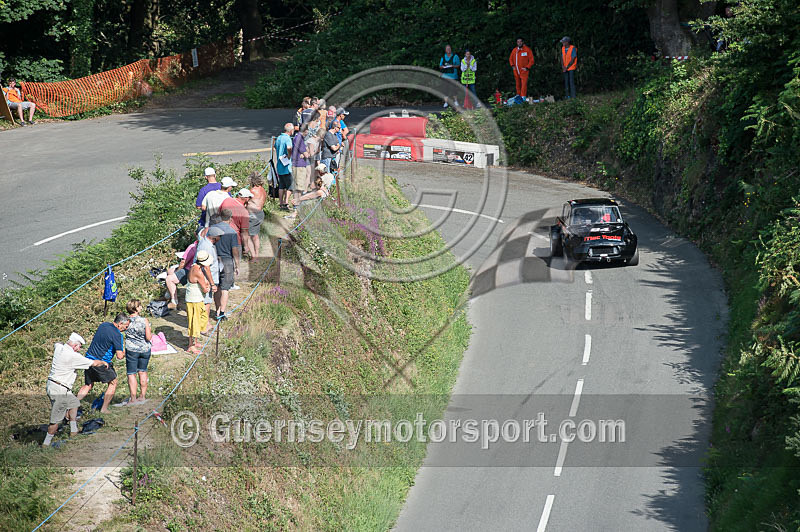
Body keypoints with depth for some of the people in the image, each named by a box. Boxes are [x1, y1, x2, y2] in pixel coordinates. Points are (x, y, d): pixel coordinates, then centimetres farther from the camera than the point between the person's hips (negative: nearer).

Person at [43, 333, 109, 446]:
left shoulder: (59, 347, 1)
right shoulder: (73, 356, -21)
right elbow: (94, 363, -11)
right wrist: (104, 363, 8)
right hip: (59, 390, -10)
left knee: (73, 402, 27)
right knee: (56, 419, -3)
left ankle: (73, 430, 36)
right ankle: (46, 443, 3)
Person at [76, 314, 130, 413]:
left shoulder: (103, 325, 8)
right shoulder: (117, 334, -16)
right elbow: (119, 356, -19)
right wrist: (123, 354, 4)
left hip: (89, 357, 7)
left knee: (88, 385, 21)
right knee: (113, 383, 13)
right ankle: (104, 408, 12)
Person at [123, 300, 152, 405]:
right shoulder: (144, 320, -14)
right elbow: (148, 337, -14)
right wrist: (150, 332, 7)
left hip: (131, 350, -1)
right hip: (145, 349, 1)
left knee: (131, 374, 6)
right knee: (142, 371, 18)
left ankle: (133, 399, 5)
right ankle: (143, 396, 26)